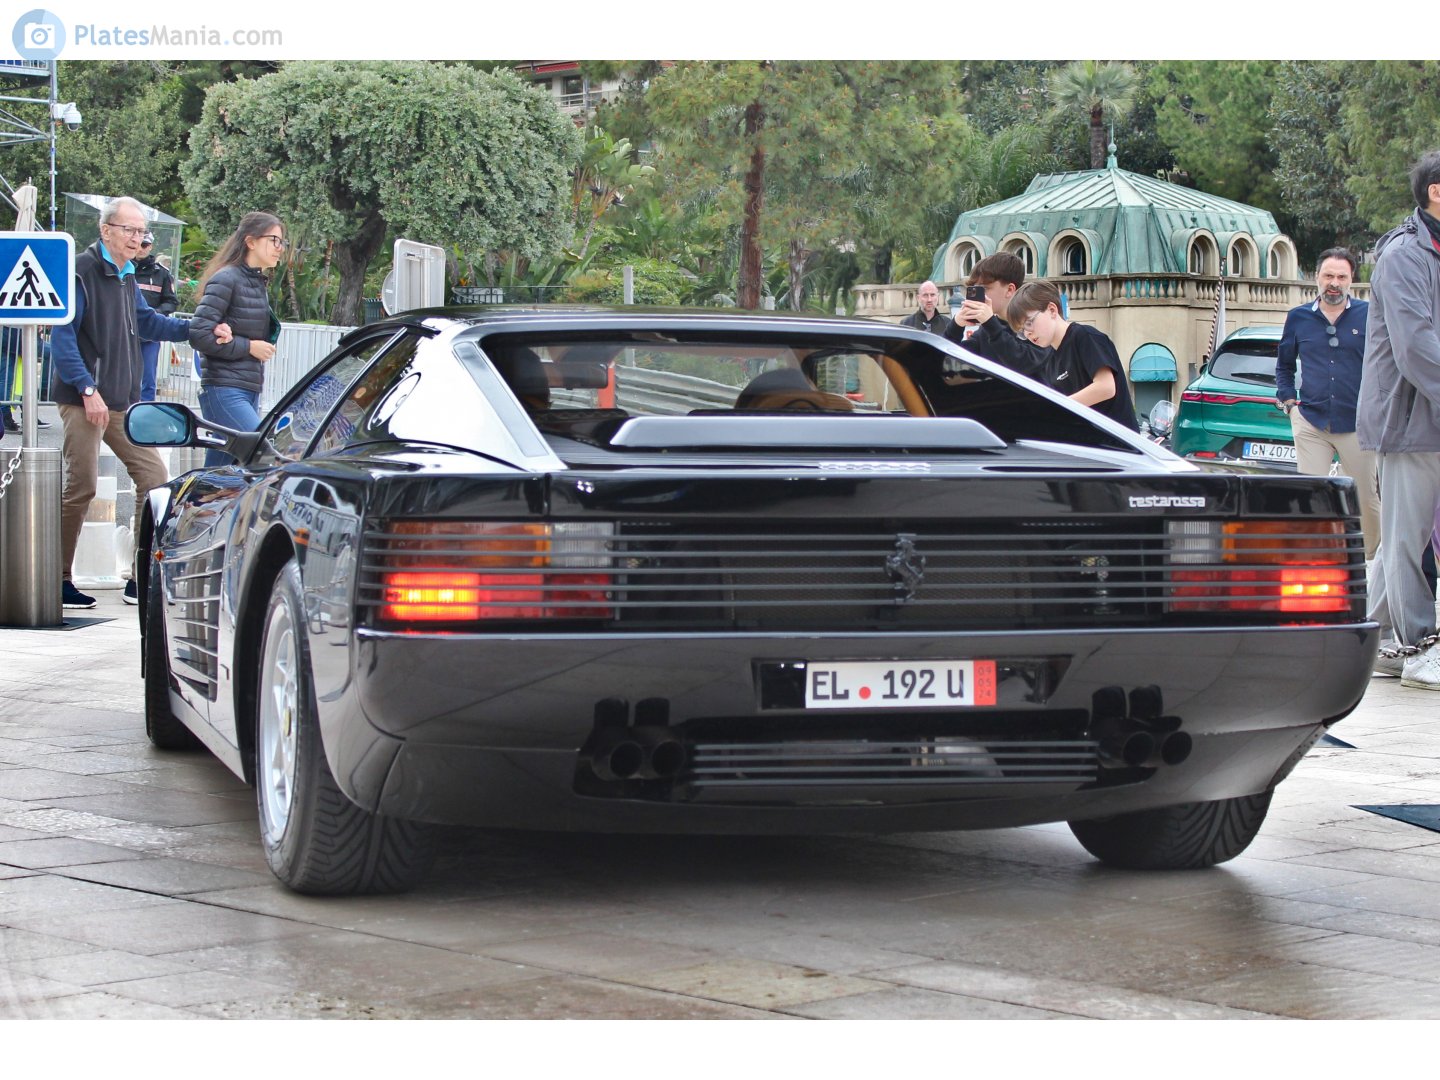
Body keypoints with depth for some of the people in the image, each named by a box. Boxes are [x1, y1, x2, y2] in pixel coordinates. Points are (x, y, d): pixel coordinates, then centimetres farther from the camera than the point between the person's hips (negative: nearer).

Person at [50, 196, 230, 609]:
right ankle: (59, 581, 6)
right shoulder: (81, 272, -12)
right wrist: (88, 389, -21)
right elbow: (62, 335, -16)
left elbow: (145, 321, 29)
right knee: (81, 487, -6)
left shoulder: (126, 275, 15)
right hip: (84, 403, -8)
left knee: (153, 476, 4)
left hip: (124, 403, 8)